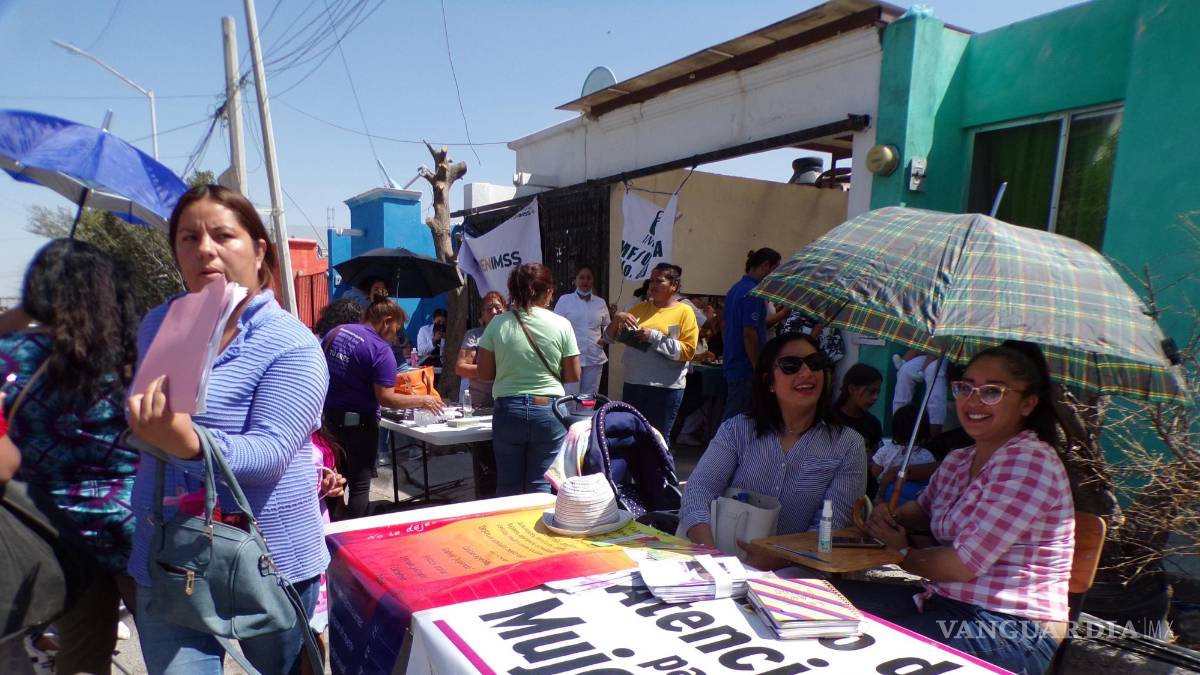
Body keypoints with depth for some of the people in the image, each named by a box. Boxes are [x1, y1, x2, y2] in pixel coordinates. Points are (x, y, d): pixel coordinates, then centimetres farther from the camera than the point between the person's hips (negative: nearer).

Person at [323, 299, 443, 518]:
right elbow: (386, 398, -19)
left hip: (328, 417, 7)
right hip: (358, 422, -7)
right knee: (360, 485, 4)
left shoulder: (335, 332, 5)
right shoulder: (381, 350, -16)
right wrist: (422, 401, -9)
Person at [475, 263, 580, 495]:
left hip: (508, 410, 1)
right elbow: (573, 376, 0)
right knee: (541, 486, 8)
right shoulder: (561, 325, -5)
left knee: (508, 487, 12)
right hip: (548, 409, -1)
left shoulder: (498, 324, -3)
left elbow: (483, 373, 1)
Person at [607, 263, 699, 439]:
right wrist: (617, 318, -6)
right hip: (633, 384, 5)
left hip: (665, 387, -5)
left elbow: (688, 350, -12)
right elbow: (611, 336, 14)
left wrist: (654, 336, -16)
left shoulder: (684, 312, -2)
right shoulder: (640, 308, 12)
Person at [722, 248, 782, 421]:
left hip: (732, 366, 9)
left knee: (730, 417, 16)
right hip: (746, 369, -9)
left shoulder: (736, 288, 11)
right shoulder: (754, 293, -18)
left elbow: (724, 322, 20)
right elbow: (749, 334, -22)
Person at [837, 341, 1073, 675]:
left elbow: (964, 564, -20)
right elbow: (922, 510, 29)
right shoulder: (957, 461, 9)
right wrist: (888, 518, 5)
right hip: (945, 603, 8)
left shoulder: (1029, 462, -17)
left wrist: (903, 554, -1)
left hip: (1012, 631, -8)